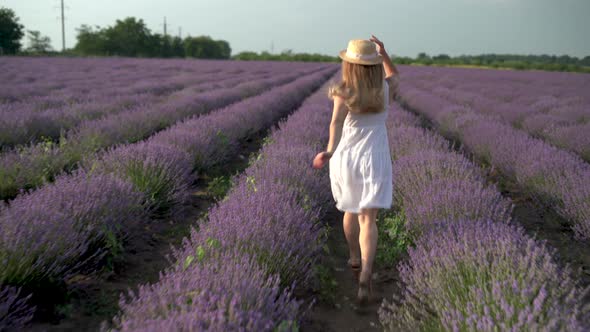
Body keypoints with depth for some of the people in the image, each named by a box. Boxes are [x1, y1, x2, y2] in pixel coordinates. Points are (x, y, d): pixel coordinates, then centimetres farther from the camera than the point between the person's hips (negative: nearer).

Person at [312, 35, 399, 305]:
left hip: (345, 159, 0)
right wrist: (383, 53, 16)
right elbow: (394, 76, 25)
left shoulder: (343, 92, -9)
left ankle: (355, 260, 43)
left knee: (351, 210, 23)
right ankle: (365, 275, -27)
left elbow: (336, 123, -28)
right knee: (367, 219, -7)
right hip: (374, 160, 0)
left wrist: (330, 151, -39)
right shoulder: (385, 88, -1)